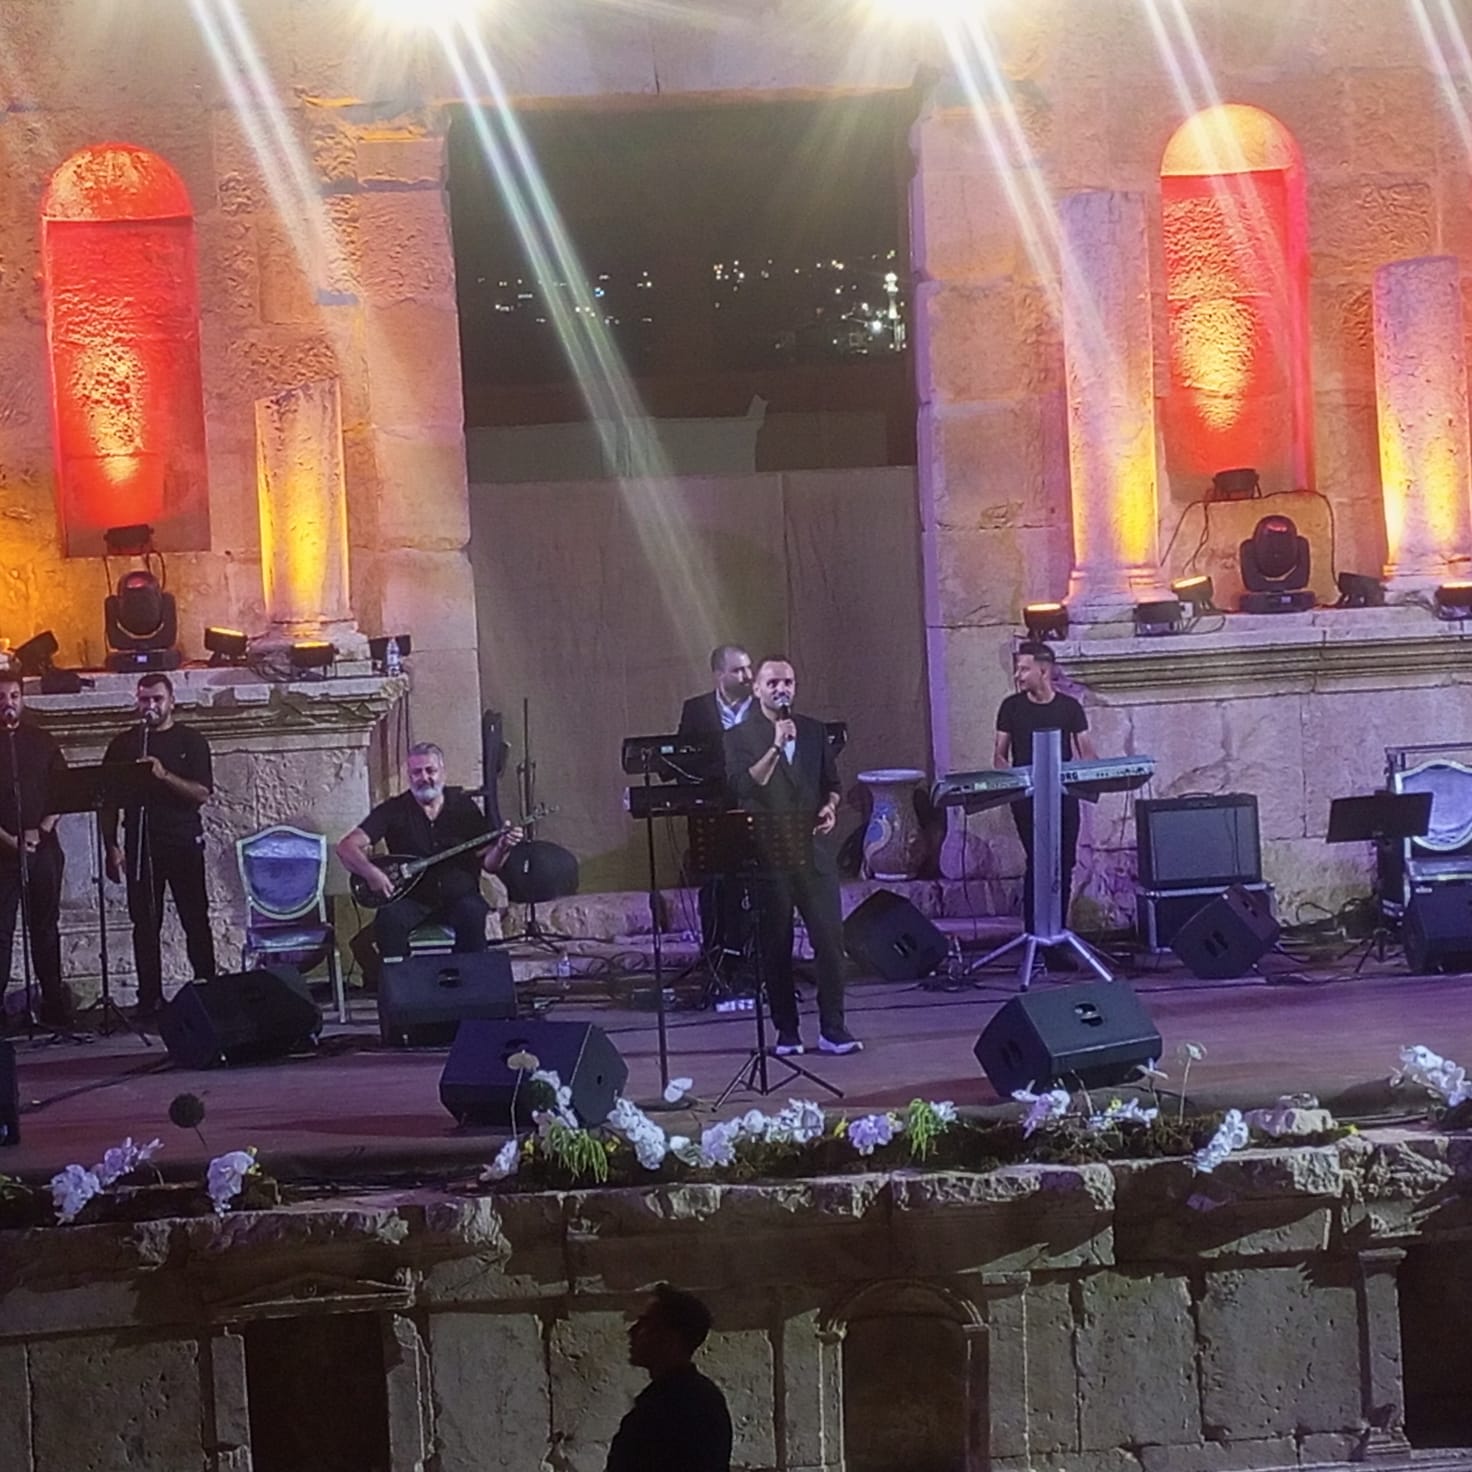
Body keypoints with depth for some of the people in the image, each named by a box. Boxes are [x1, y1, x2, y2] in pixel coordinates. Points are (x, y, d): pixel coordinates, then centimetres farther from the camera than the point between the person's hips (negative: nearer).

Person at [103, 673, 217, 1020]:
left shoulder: (191, 740, 4)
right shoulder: (123, 744, 10)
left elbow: (202, 793, -6)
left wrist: (164, 776, -20)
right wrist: (111, 846, 0)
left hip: (184, 843, -2)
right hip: (139, 845, 2)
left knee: (196, 920, -2)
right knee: (145, 924, 2)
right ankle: (150, 998, 6)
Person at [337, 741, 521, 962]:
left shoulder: (463, 805, 6)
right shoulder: (394, 810, 2)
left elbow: (488, 864, 6)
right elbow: (347, 847, -7)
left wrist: (501, 849, -17)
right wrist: (372, 873, -25)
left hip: (459, 897, 0)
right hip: (413, 900, 0)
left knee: (472, 912, -33)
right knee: (389, 918, -31)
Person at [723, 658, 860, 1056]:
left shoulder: (813, 731, 13)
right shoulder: (740, 736, 2)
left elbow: (831, 781, 19)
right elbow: (742, 786, -13)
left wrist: (830, 806, -1)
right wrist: (775, 748, -19)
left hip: (814, 848, 2)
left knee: (830, 939, -4)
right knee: (775, 946, 3)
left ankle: (832, 1028, 3)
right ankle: (786, 1031, 12)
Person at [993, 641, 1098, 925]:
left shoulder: (1069, 707, 5)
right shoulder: (1011, 707, 4)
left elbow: (1087, 752, 4)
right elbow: (1001, 754, 5)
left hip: (1063, 794, 2)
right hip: (1026, 795, -2)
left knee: (1065, 862, 3)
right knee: (1037, 861, -10)